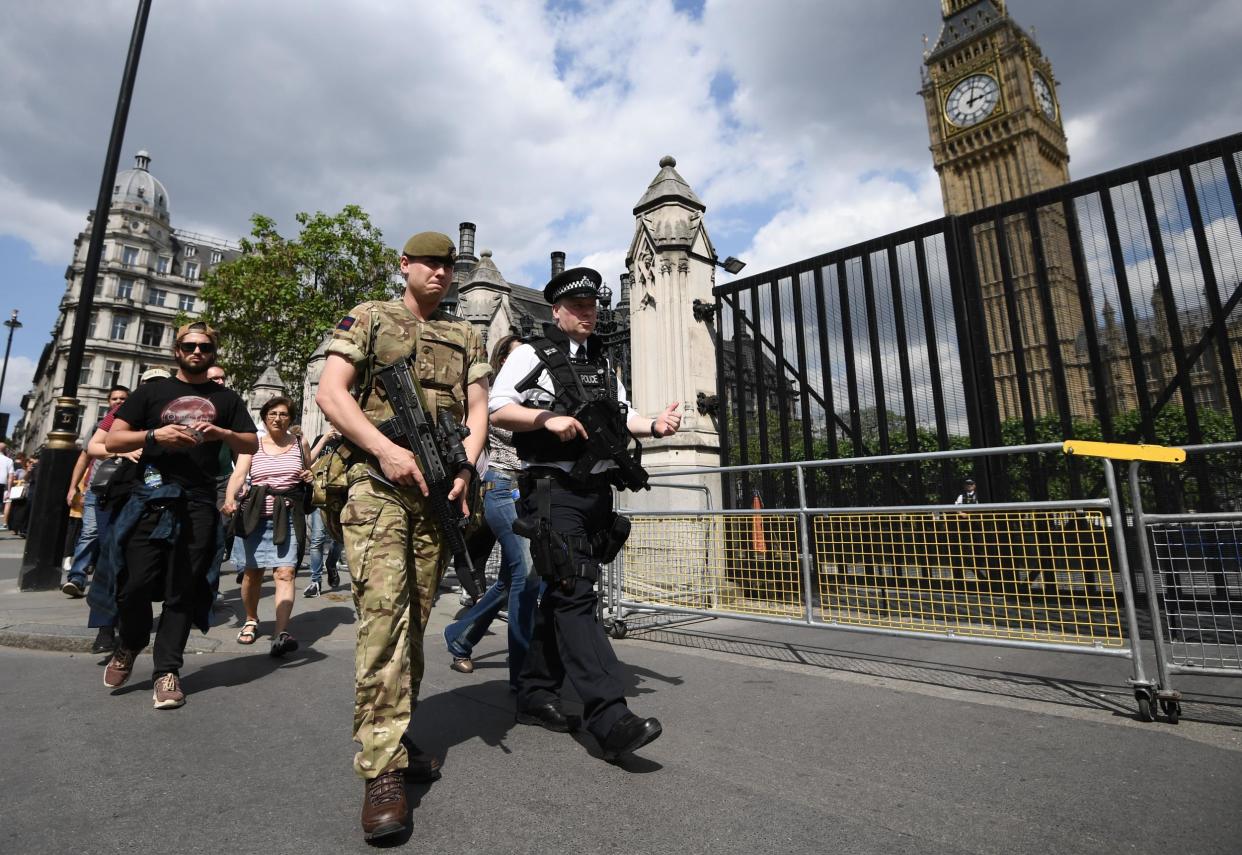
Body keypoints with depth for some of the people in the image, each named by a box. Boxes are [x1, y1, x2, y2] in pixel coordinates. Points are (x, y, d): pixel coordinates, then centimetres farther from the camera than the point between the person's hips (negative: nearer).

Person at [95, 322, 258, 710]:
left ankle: (167, 670, 12)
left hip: (198, 505, 0)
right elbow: (113, 440, 8)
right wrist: (154, 434, -11)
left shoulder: (226, 398, 16)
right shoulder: (152, 391, 13)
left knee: (182, 591, 2)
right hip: (151, 499, 0)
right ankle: (128, 645, 26)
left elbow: (252, 445, 12)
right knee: (137, 583, -4)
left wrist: (222, 433, -8)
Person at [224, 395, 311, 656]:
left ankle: (281, 634, -18)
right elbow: (238, 474, -7)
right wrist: (229, 499, -25)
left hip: (287, 517, 0)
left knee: (285, 572, -12)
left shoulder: (299, 443, 11)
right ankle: (251, 620, 35)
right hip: (256, 516, 1)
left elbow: (309, 473, 24)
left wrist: (310, 477, 0)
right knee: (253, 572, 9)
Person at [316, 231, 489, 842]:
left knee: (417, 614, 8)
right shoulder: (367, 319, 10)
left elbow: (477, 407, 9)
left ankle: (393, 735, 24)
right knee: (384, 609, -14)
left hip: (439, 486, 4)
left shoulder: (465, 336, 18)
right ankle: (382, 767, -9)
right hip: (379, 479, -3)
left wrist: (464, 469, -9)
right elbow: (330, 391, -2)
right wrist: (388, 448, -16)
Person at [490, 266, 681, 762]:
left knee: (563, 595, 12)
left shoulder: (603, 361, 21)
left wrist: (654, 426, 3)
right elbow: (496, 410, -6)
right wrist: (547, 417, -20)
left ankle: (535, 694, 26)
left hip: (596, 491, 7)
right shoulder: (532, 355, 2)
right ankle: (611, 720, -13)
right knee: (575, 596, -12)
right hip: (553, 491, -7)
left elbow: (620, 416, 22)